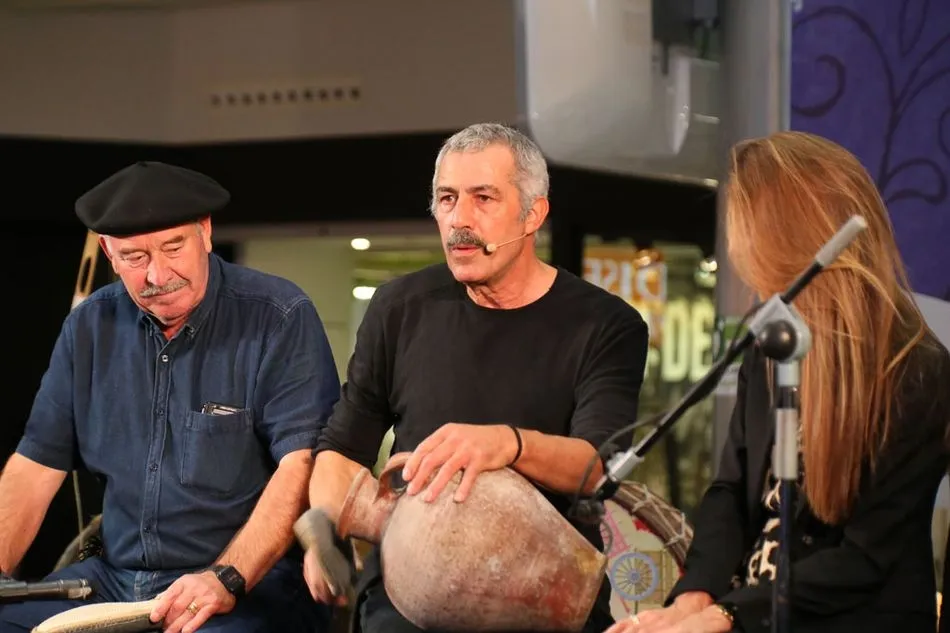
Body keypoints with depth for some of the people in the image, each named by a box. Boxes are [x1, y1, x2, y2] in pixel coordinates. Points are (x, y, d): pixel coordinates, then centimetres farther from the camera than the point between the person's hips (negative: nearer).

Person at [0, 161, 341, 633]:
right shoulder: (91, 327, 10)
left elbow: (302, 465, -15)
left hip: (255, 578, -5)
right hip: (116, 577, 6)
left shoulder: (280, 319, -6)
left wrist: (226, 578, -27)